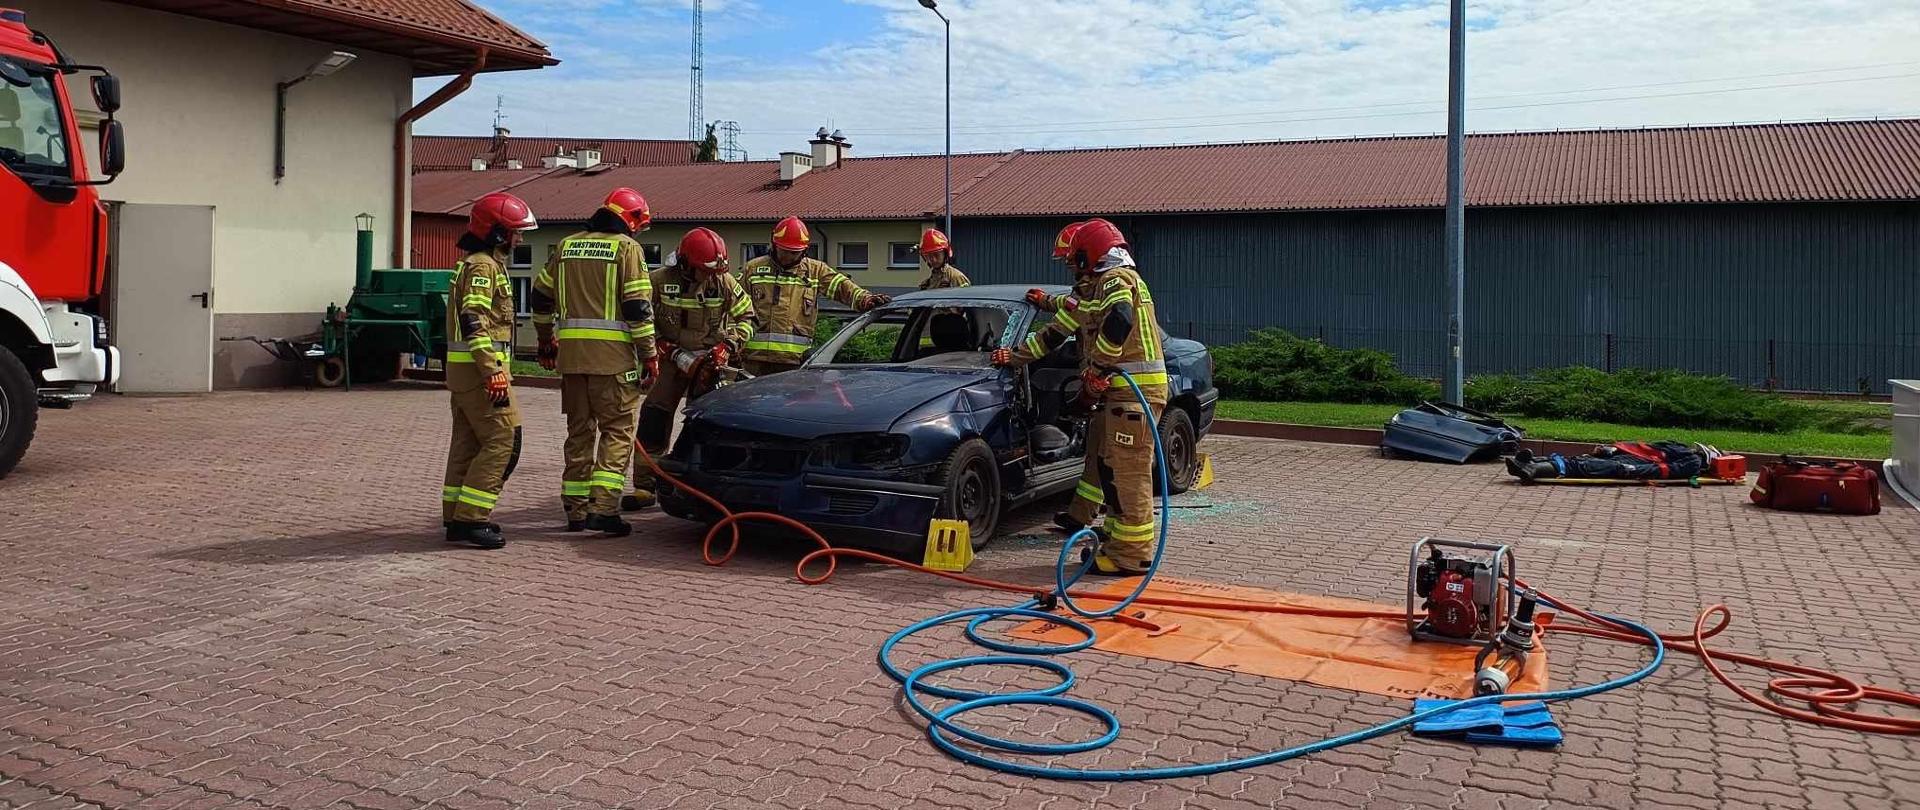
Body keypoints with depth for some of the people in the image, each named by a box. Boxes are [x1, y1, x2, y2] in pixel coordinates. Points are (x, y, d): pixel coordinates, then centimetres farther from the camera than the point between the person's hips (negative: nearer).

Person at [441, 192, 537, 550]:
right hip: (479, 368, -11)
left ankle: (457, 518, 17)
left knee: (468, 443, 12)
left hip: (462, 370, 11)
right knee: (502, 441, -10)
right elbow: (474, 321, -22)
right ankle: (471, 518, -10)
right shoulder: (483, 267, -12)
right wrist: (492, 370, -26)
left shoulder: (474, 263, 21)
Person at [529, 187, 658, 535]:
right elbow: (638, 306, -9)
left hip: (571, 353, 6)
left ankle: (575, 509, 16)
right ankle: (603, 507, -11)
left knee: (579, 430, 13)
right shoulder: (627, 248, -3)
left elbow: (541, 296, 20)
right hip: (613, 354, -6)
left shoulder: (566, 245, 15)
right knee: (618, 430, 0)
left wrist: (546, 340, 31)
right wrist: (649, 354, -5)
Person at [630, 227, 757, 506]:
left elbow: (745, 316, 6)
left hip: (709, 360, 0)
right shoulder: (660, 280, -10)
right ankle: (644, 486, 1)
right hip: (671, 358, 0)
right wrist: (668, 350, -12)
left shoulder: (725, 282, -6)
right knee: (653, 420, -6)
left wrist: (729, 346, -9)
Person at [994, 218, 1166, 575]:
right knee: (1107, 465, 15)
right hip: (1116, 391, 10)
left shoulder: (1117, 279, -6)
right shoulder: (1099, 286, 25)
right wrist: (1016, 355, 34)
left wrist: (1096, 368, -19)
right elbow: (1060, 330, 31)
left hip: (1134, 390, -10)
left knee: (1129, 473, -10)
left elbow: (1119, 321, -27)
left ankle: (1133, 555, -8)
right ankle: (1116, 537, 23)